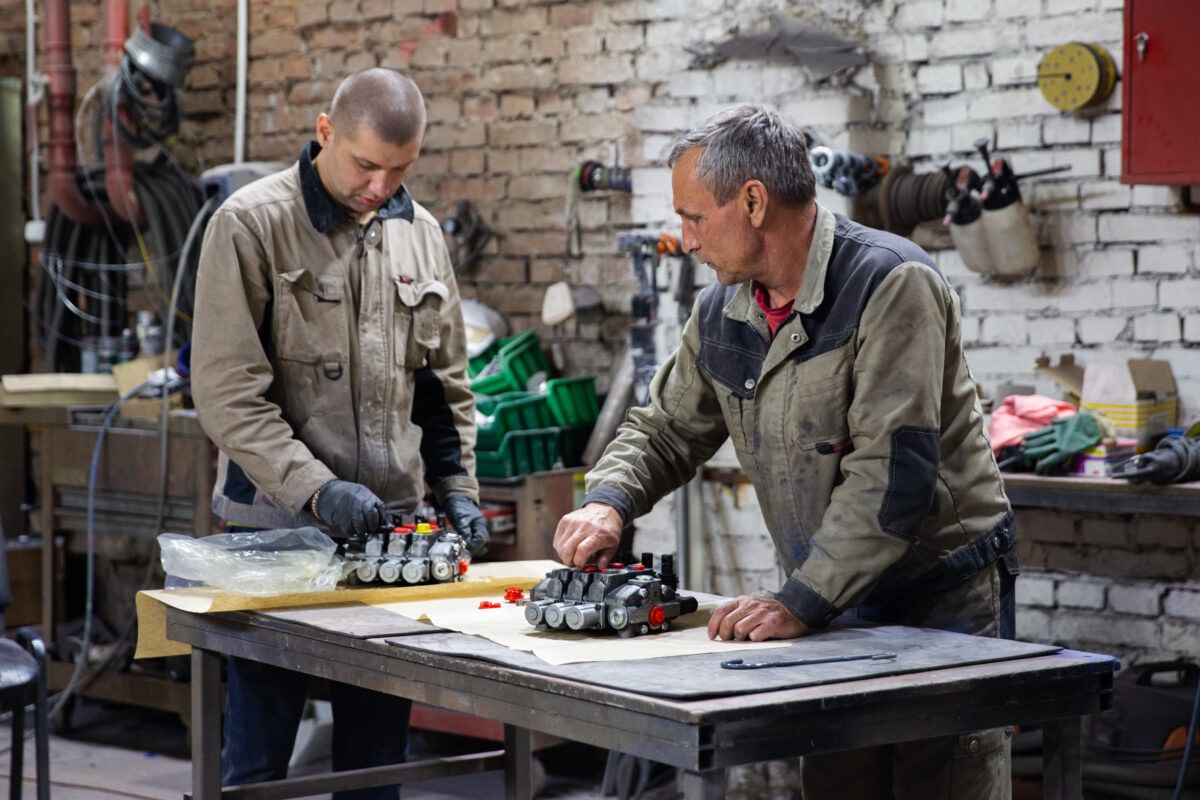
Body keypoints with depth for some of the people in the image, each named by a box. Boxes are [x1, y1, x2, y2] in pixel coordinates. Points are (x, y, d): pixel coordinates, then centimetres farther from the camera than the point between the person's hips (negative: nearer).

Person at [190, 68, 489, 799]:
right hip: (279, 525, -5)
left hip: (390, 527, 5)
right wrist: (316, 490, -22)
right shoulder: (252, 225, -8)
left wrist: (456, 486, 5)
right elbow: (228, 392, -14)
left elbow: (445, 384, 17)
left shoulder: (420, 233, 9)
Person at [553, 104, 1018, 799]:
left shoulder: (892, 284, -18)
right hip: (835, 602, 7)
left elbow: (892, 470, -25)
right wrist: (609, 501, -3)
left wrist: (802, 602, -26)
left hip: (944, 595, -6)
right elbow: (667, 428, 18)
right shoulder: (722, 313, 6)